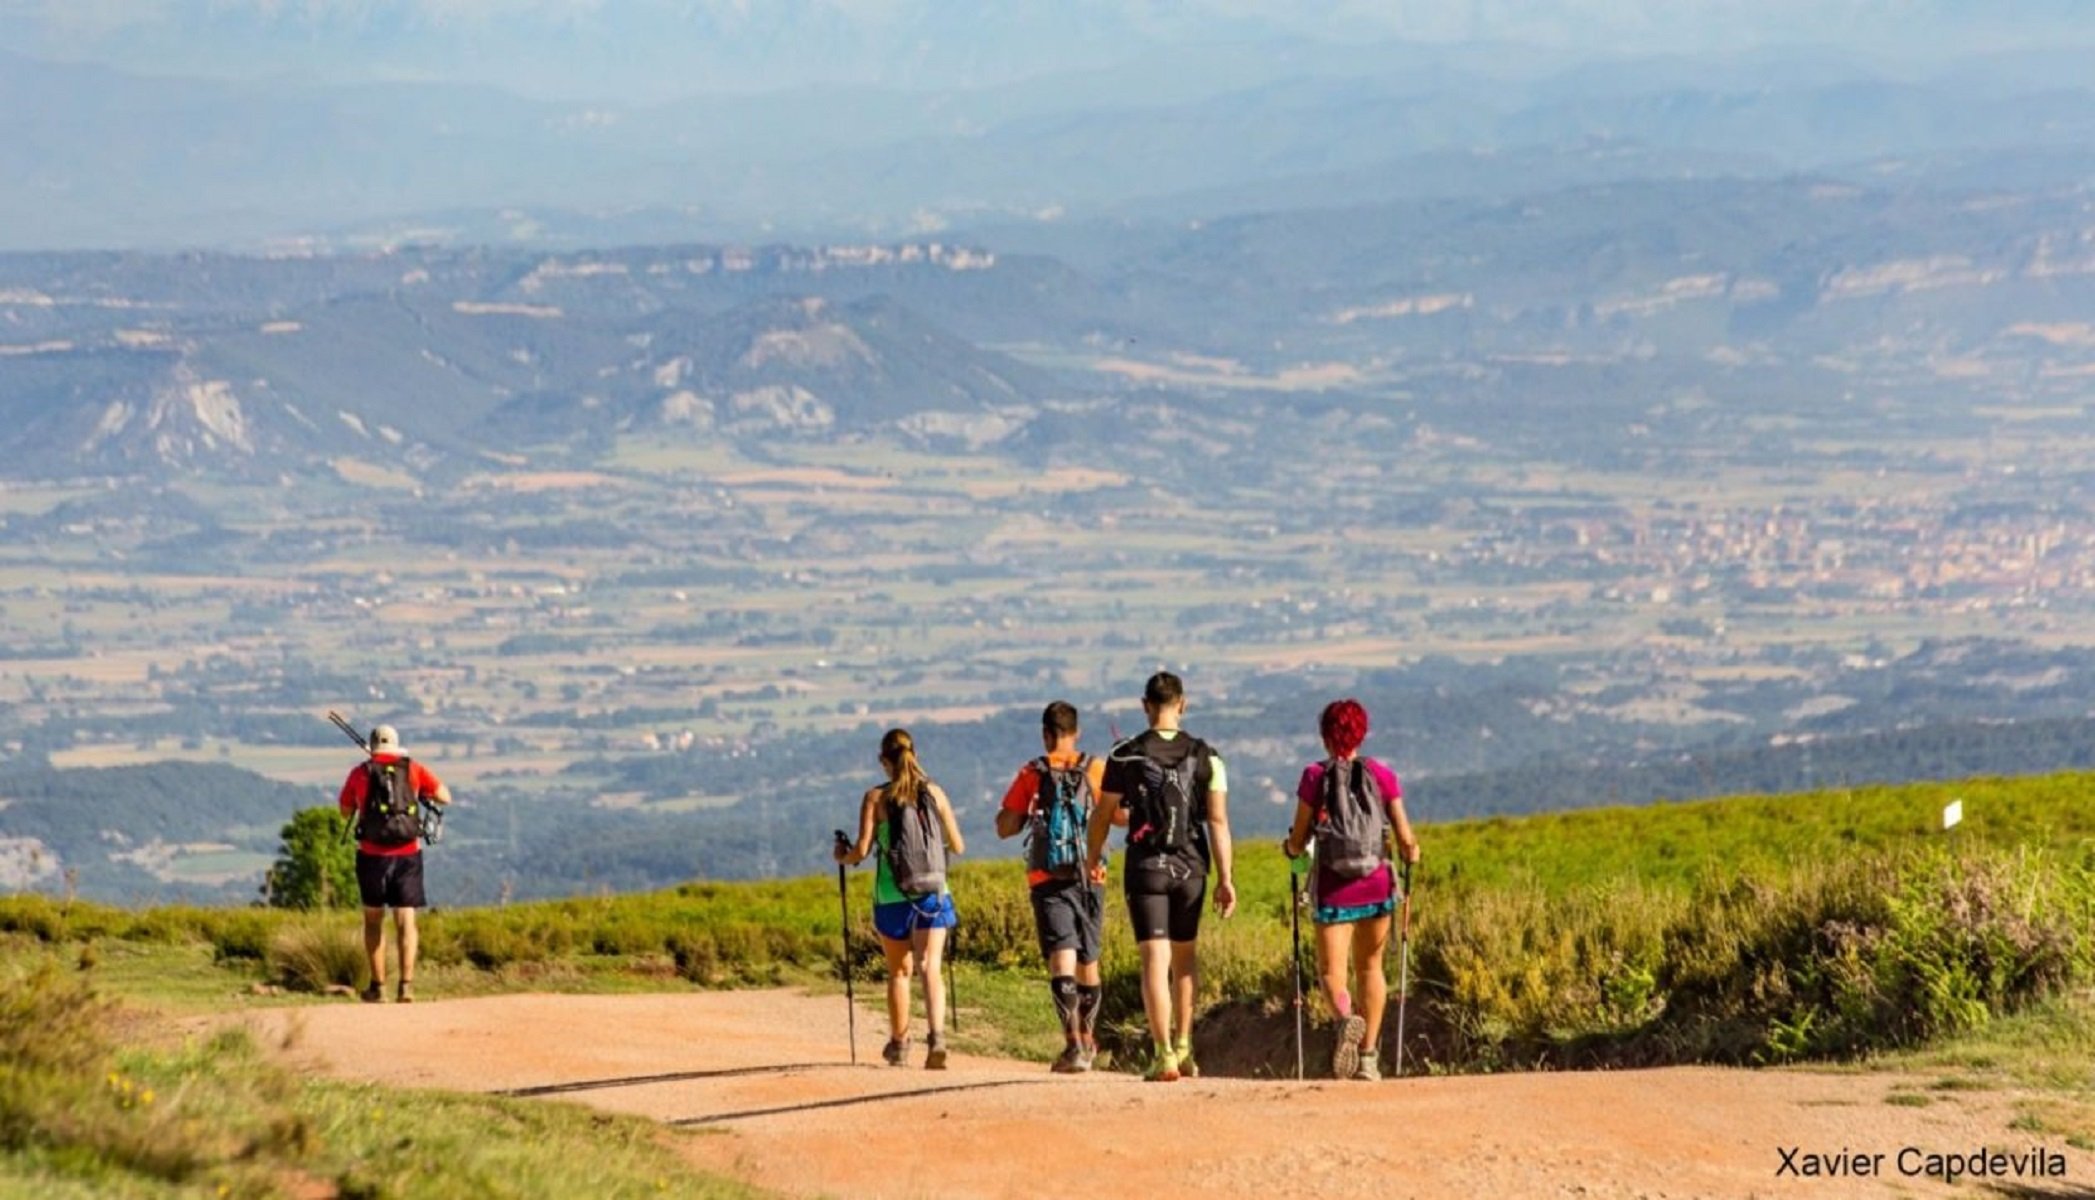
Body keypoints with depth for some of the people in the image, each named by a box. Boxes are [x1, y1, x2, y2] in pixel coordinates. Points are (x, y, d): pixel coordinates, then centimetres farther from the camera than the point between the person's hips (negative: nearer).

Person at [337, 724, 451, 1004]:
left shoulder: (360, 773, 2)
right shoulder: (413, 770, 3)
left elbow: (345, 811, 14)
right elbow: (445, 797, 5)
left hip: (372, 855, 0)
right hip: (407, 855, 0)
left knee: (373, 920, 13)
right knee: (406, 920, 1)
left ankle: (378, 986, 11)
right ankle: (406, 984, -13)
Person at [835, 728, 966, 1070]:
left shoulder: (876, 798, -4)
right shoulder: (934, 793, 2)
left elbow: (862, 850, -9)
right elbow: (958, 847, 6)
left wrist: (844, 856, 13)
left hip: (892, 897, -1)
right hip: (933, 893, 1)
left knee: (899, 971, 15)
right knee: (930, 967, -5)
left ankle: (899, 1044, 27)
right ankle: (936, 1036, -26)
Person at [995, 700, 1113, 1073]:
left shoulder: (1032, 775, 0)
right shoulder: (1096, 770, 2)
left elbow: (1005, 828, 1)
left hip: (1048, 881, -2)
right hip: (1090, 878, 2)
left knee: (1061, 959, -12)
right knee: (1088, 961, 17)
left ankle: (1073, 1042, -28)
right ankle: (1088, 1039, 30)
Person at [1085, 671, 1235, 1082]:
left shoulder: (1126, 756, -4)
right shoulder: (1205, 756, -1)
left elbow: (1104, 814, 3)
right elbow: (1218, 820, -5)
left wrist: (1094, 858, 20)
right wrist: (1226, 878, -4)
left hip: (1146, 867, -2)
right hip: (1190, 867, 2)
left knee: (1155, 959, -6)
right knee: (1185, 953, 20)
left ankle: (1164, 1055, -15)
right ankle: (1183, 1046, 23)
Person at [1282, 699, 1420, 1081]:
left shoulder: (1314, 777, -4)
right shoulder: (1382, 776, 0)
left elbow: (1298, 843, -2)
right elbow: (1406, 841, -1)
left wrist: (1290, 848, 21)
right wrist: (1411, 853, 22)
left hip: (1333, 888, -2)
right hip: (1377, 885, 2)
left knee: (1332, 972, 1)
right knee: (1370, 967, 17)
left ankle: (1346, 1019, -32)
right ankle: (1368, 1056, 14)